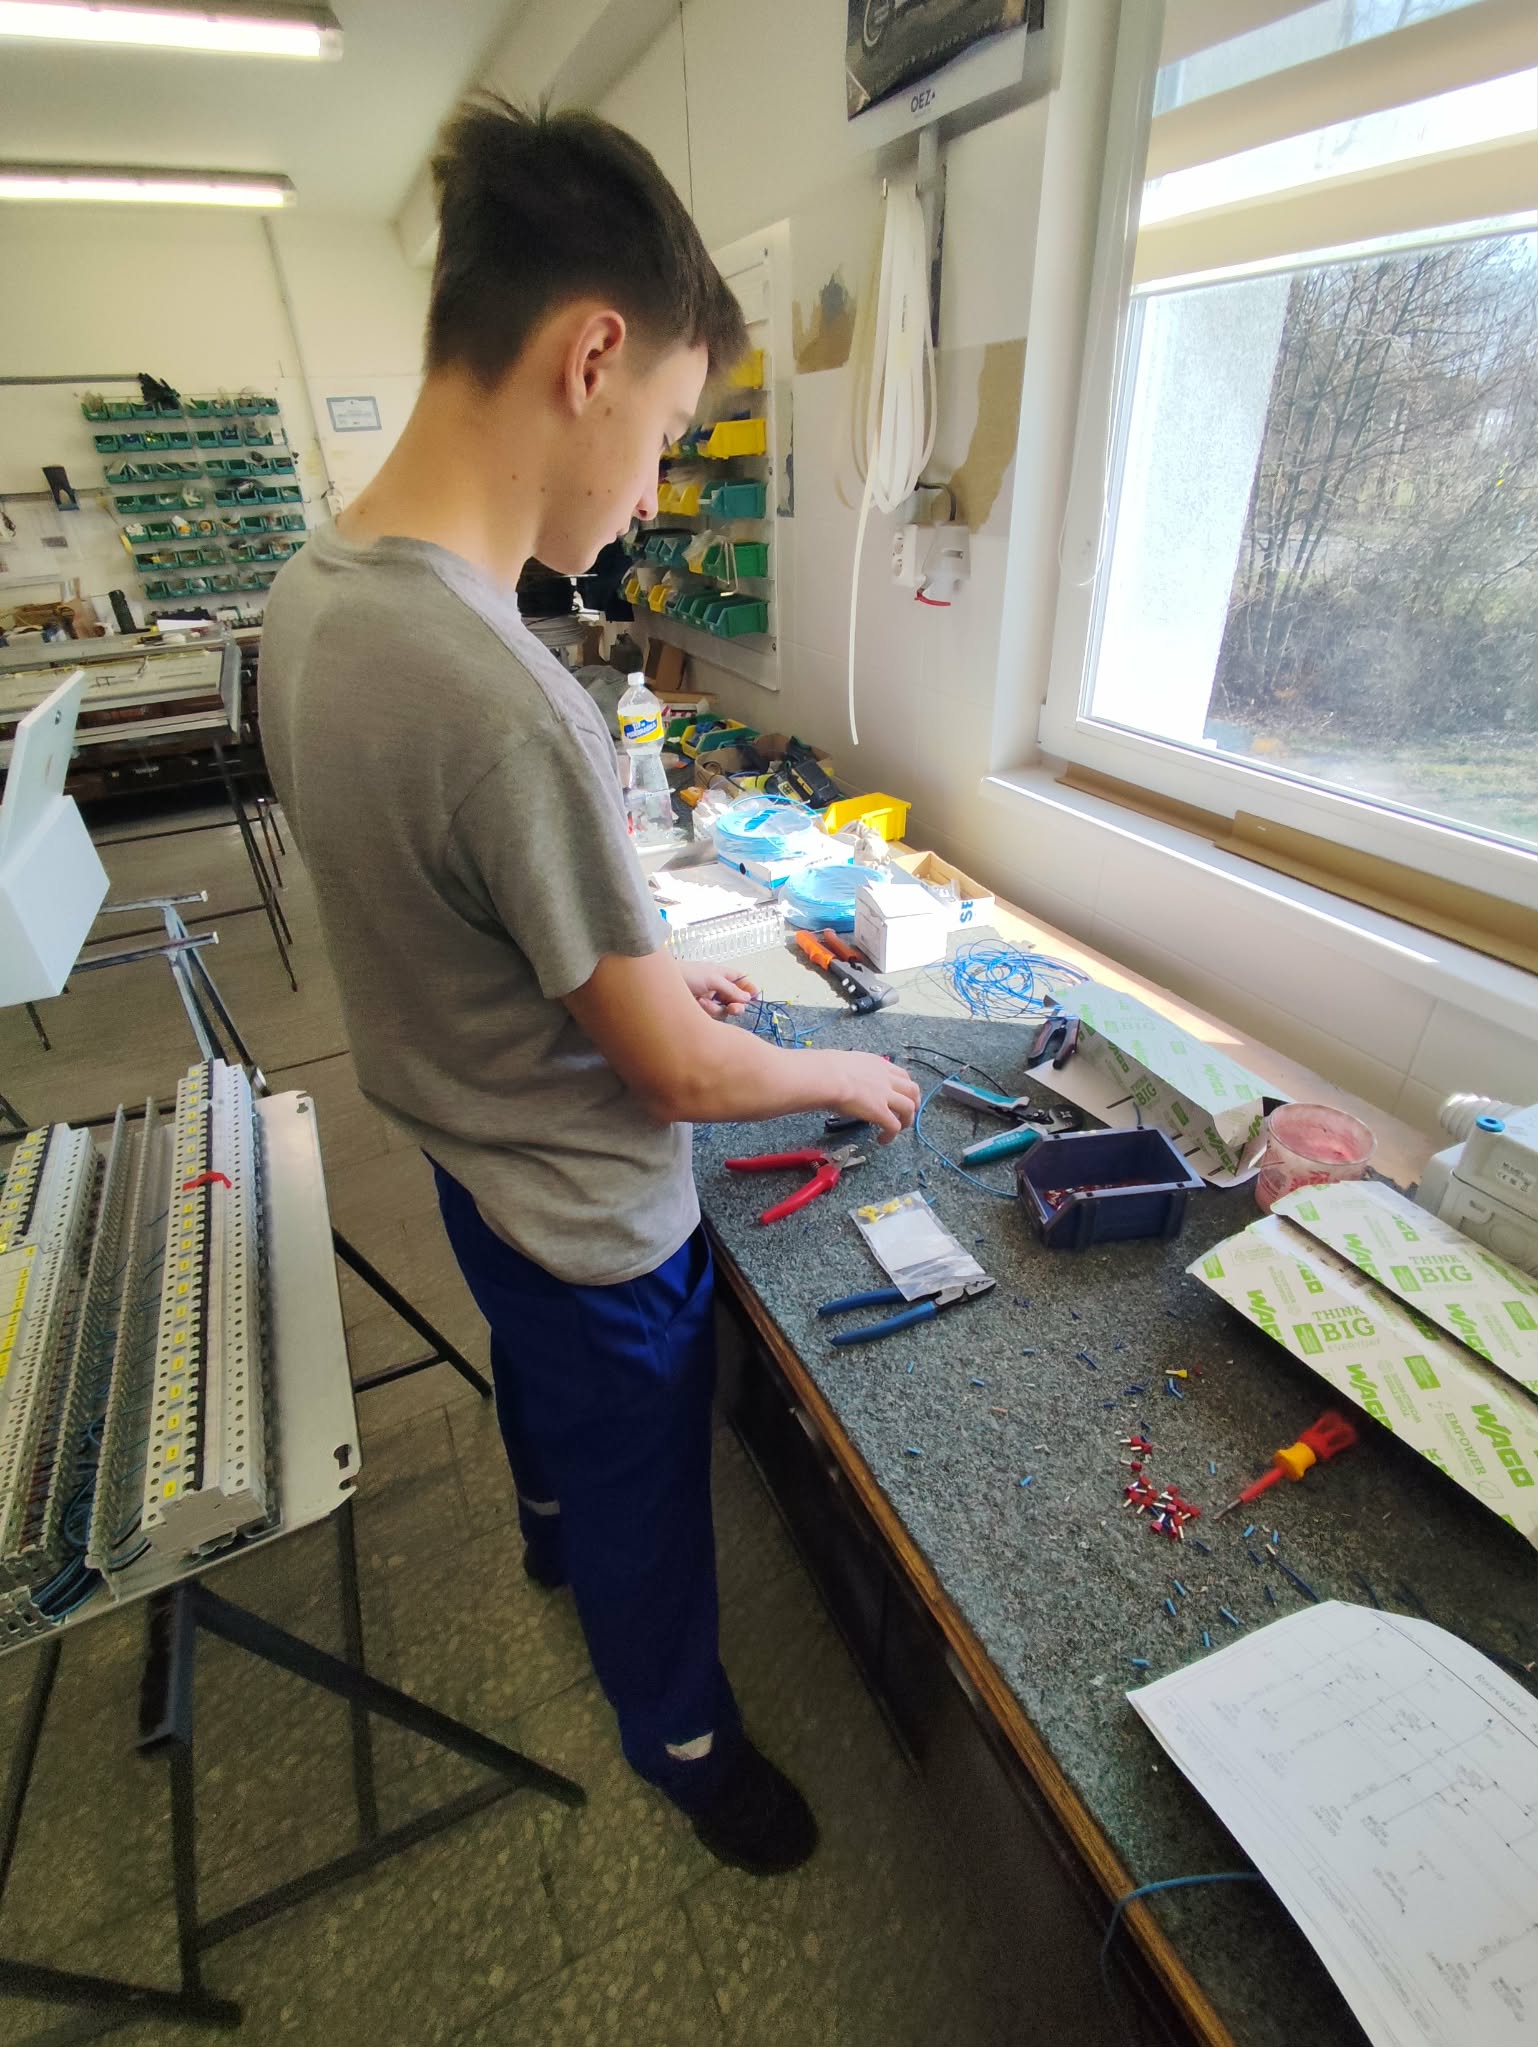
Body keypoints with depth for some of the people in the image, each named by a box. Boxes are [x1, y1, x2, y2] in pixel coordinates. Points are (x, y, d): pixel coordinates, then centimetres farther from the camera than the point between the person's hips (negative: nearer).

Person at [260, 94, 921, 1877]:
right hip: (591, 1218, -8)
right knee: (645, 1489, 21)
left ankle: (551, 1539, 69)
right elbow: (681, 1078, -26)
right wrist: (847, 1076, -7)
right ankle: (680, 1731, 53)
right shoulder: (506, 702, -37)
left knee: (543, 1386, 36)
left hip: (473, 1154, 8)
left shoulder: (311, 588, -7)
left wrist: (648, 965, 8)